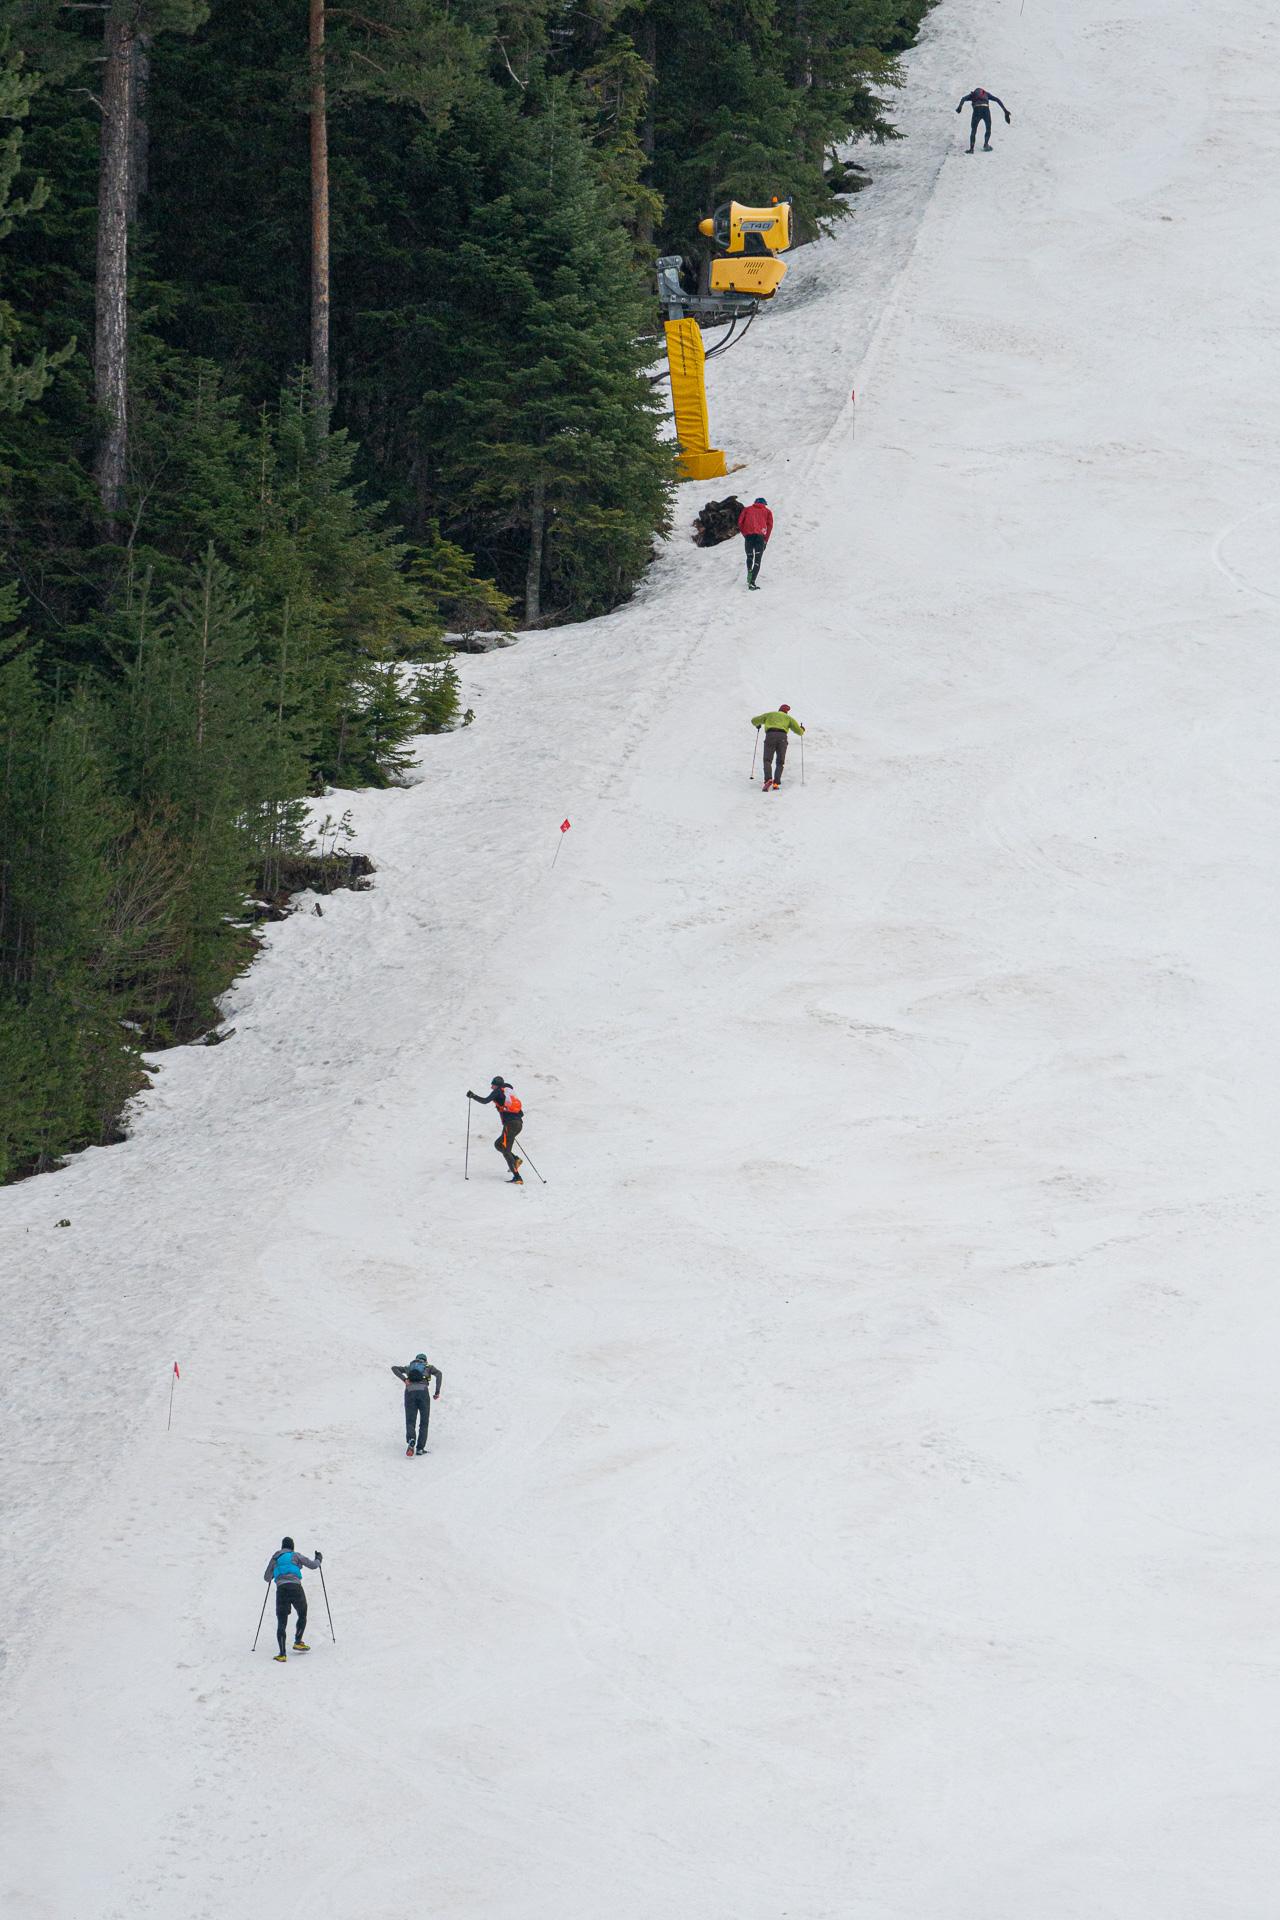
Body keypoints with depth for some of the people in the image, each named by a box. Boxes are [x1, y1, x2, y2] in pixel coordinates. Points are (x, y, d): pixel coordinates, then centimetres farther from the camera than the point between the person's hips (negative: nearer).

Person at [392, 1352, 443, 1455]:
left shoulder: (409, 1367, 30)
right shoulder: (428, 1368, 25)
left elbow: (394, 1368, 16)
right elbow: (438, 1373, 6)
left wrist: (404, 1379, 3)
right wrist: (437, 1392, 3)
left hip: (410, 1392, 1)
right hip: (423, 1391, -1)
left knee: (410, 1422, -1)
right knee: (424, 1422, 10)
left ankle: (411, 1440, -33)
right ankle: (420, 1448, -3)